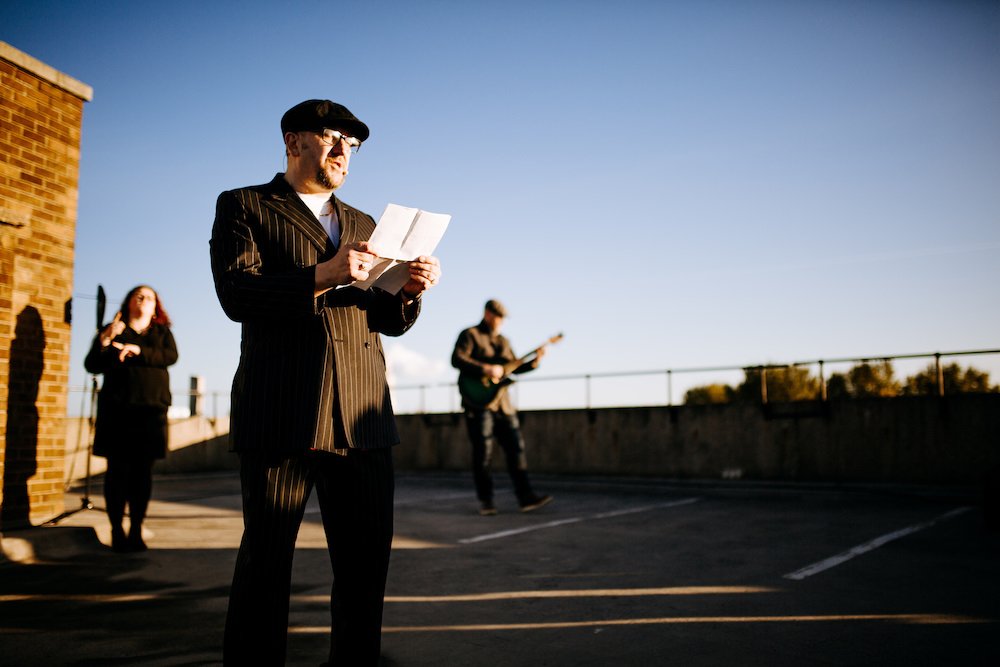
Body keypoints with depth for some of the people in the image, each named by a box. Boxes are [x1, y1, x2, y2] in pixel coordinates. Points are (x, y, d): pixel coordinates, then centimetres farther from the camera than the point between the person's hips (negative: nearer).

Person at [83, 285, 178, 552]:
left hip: (152, 409, 1)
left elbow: (171, 356, -4)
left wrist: (138, 351, -14)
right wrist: (104, 340, -13)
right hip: (117, 408, -1)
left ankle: (136, 531, 5)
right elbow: (92, 365, 2)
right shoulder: (113, 330, 12)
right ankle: (116, 530, 1)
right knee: (118, 470, -4)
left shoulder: (162, 332, 16)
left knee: (143, 472, 0)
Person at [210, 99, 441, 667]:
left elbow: (391, 322, 19)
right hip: (281, 416, -4)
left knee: (367, 563, 6)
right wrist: (322, 276, -19)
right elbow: (236, 293, -7)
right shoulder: (243, 207, 10)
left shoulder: (365, 226, 23)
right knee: (266, 563, 0)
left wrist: (410, 291, -4)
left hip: (362, 419, 5)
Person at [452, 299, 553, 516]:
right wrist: (486, 369, -22)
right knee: (483, 452, -4)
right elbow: (457, 359, -16)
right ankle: (485, 501, 6)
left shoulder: (503, 341, 20)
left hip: (502, 402, 7)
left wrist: (534, 361, 4)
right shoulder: (470, 335, -1)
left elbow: (514, 367, 21)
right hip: (478, 401, -7)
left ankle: (526, 497, 1)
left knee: (516, 448, 1)